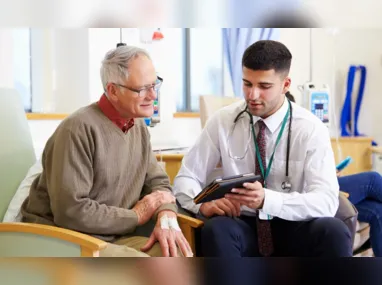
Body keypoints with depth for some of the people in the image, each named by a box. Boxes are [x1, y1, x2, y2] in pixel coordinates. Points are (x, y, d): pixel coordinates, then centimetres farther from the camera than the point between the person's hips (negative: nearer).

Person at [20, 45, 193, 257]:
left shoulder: (138, 126, 8)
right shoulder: (80, 128, -20)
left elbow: (157, 180, 11)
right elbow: (70, 211, -26)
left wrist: (166, 218, -13)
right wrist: (136, 215, -13)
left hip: (114, 238, 8)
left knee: (179, 255, -12)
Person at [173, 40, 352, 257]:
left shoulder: (311, 128, -7)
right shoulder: (222, 121, -2)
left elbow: (326, 201, -18)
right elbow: (186, 178, 2)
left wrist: (266, 199, -35)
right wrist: (204, 203, -22)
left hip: (293, 230, 0)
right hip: (243, 228, 1)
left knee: (333, 231, -32)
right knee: (216, 229, -33)